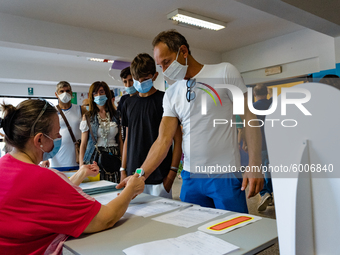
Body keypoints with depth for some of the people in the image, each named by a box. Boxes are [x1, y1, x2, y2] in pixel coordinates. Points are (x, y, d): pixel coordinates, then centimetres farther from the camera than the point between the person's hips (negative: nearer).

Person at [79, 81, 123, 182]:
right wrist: (81, 166, -2)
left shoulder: (116, 116, 8)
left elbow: (120, 141, 8)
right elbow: (83, 144, 5)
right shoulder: (87, 117, 6)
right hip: (94, 158, -1)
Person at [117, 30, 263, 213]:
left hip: (225, 176, -4)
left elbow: (249, 117, -5)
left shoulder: (224, 72, -3)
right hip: (190, 177, 4)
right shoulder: (171, 94, 8)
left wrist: (254, 165, -13)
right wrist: (140, 175, -9)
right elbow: (163, 140, 3)